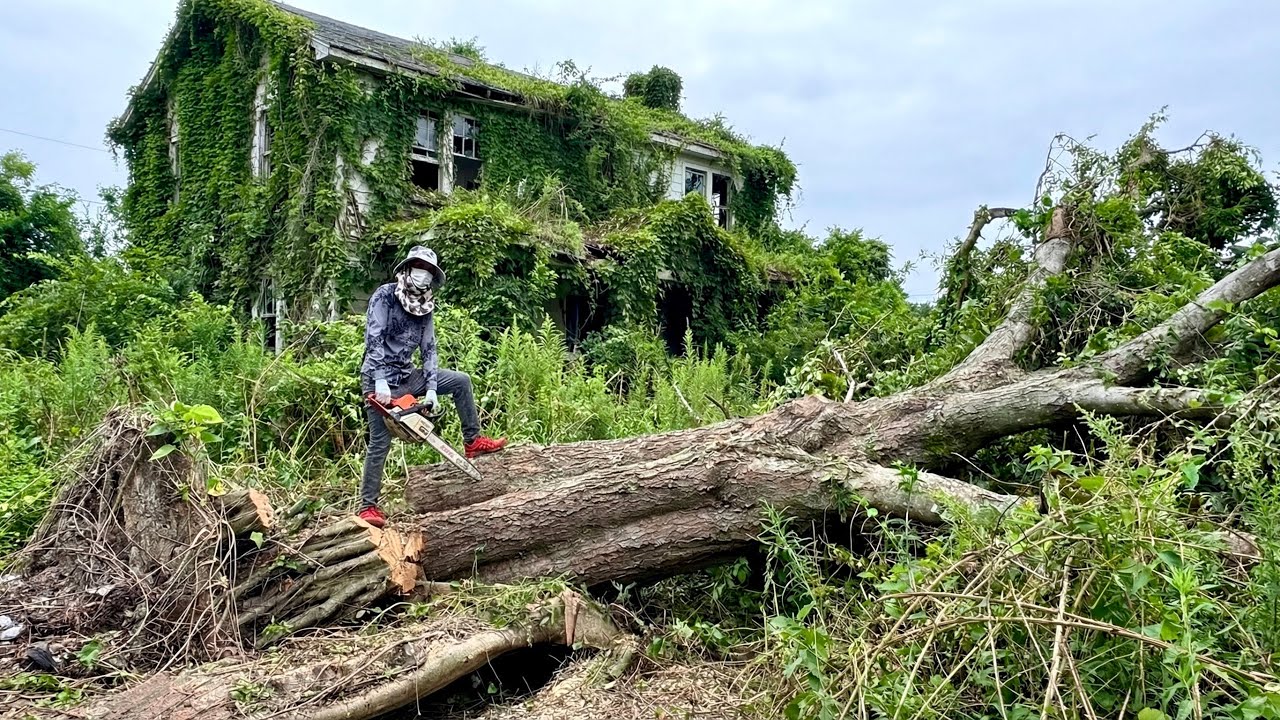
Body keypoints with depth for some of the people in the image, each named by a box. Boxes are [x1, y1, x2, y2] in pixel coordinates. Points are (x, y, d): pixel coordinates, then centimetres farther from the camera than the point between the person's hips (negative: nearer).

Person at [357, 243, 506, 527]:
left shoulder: (426, 307, 7)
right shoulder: (385, 295, -11)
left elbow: (428, 349, 3)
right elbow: (374, 339, -19)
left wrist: (431, 389, -8)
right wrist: (381, 381, -27)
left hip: (408, 376, 7)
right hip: (380, 379, -6)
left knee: (461, 381, 4)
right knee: (380, 443, -7)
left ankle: (473, 441, 11)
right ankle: (368, 506, 0)